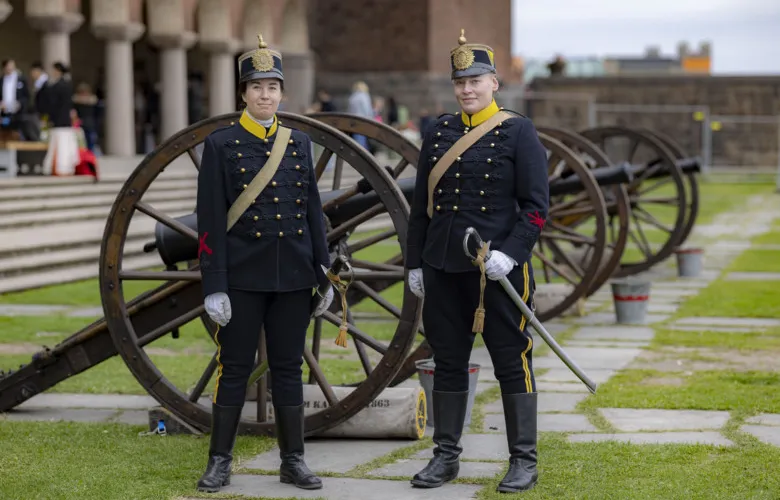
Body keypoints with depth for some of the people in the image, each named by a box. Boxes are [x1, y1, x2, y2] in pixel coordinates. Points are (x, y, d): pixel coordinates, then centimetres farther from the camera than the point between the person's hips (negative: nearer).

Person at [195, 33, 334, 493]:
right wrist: (214, 286, -11)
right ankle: (220, 461, 11)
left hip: (293, 278, 3)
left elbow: (314, 213, 10)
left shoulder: (300, 144, 8)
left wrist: (324, 276, 6)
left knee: (289, 367, 8)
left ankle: (293, 460, 15)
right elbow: (211, 220, -6)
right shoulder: (221, 144, -3)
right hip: (242, 277, -3)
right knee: (235, 368, 2)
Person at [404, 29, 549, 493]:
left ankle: (524, 461, 9)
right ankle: (446, 456, 18)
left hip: (499, 268, -4)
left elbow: (536, 206, -7)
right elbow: (422, 203, 15)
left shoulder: (518, 131, -3)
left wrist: (510, 254, -18)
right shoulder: (440, 132, 10)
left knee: (512, 363, 1)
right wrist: (414, 262, 11)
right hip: (443, 268, 5)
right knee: (448, 362, 9)